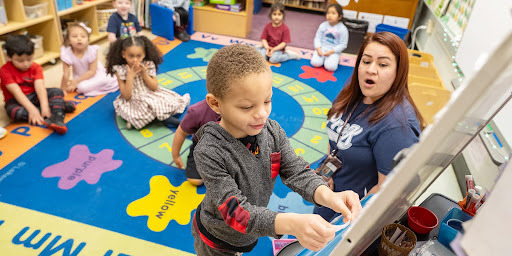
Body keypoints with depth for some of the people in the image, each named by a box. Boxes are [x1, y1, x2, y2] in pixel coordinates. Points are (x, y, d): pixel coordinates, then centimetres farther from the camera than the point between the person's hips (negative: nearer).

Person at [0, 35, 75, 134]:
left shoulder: (36, 67, -6)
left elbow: (40, 87, -21)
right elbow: (16, 92, -25)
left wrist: (45, 106, -37)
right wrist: (32, 109, -38)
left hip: (34, 96, 3)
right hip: (16, 100, -3)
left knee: (58, 92, -18)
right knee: (13, 111, -36)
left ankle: (57, 118, -42)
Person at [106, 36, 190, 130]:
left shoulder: (148, 65, -8)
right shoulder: (120, 70, -14)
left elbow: (155, 88, -5)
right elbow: (126, 96, -17)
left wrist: (144, 73, -19)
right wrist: (130, 76, -25)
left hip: (151, 96, 3)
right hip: (133, 101, -3)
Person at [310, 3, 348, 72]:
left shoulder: (343, 29, -9)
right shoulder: (323, 25, -1)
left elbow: (343, 44, -8)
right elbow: (317, 38, 3)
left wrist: (331, 51, -18)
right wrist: (318, 48, -15)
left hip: (334, 51, -2)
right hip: (322, 48, 2)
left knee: (330, 67, -25)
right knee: (315, 63, -21)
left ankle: (335, 60, 10)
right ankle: (323, 58, 12)